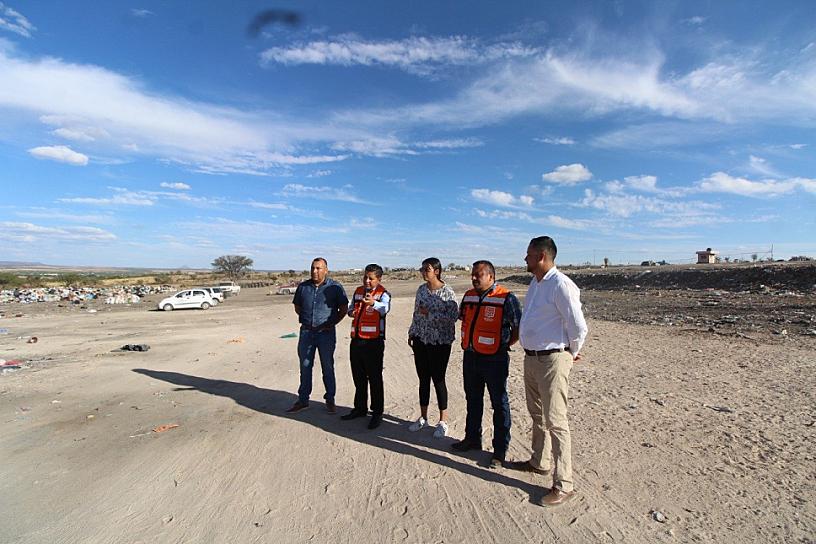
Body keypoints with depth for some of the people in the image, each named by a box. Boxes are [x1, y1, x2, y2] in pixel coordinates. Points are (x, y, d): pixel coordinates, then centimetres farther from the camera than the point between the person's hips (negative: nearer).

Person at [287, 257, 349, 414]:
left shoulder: (335, 287, -4)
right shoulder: (303, 286, 6)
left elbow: (343, 309, 0)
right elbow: (297, 307, 17)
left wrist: (330, 323, -6)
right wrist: (307, 320, 5)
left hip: (326, 332, -3)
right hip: (306, 332, 3)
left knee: (327, 367, 6)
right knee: (305, 366, 10)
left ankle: (330, 400, 19)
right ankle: (302, 400, 22)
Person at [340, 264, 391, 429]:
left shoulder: (383, 294, -9)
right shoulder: (358, 291, 11)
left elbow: (385, 308, -30)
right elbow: (351, 307, 25)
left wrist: (373, 303, -52)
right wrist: (351, 312, 0)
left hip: (373, 342, -7)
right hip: (356, 340, 7)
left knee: (375, 378, 3)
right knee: (358, 377, 18)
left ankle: (377, 413, 16)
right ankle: (360, 408, 34)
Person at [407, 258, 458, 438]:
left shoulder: (447, 292, -12)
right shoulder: (421, 289, 6)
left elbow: (453, 317, -17)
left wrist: (429, 313, -21)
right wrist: (412, 333, 13)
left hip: (439, 342, -5)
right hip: (420, 340, 5)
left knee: (438, 380, 3)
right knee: (423, 379, 13)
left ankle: (443, 421, 19)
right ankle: (423, 417, 28)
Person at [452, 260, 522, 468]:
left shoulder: (506, 298, -14)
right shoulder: (468, 296, 6)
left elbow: (518, 328, -9)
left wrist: (503, 345, -5)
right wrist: (469, 342, 12)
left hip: (494, 360, -6)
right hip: (470, 357, 7)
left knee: (499, 404, 6)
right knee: (472, 400, 19)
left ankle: (500, 449, 20)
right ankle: (472, 438, 38)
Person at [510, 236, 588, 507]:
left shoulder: (560, 285, -20)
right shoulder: (535, 283, 10)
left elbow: (578, 327, -17)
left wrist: (572, 354, -2)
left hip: (552, 360, -9)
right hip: (531, 358, 10)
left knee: (555, 422, -1)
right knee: (537, 415, 22)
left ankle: (563, 485, 13)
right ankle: (539, 462, 41)